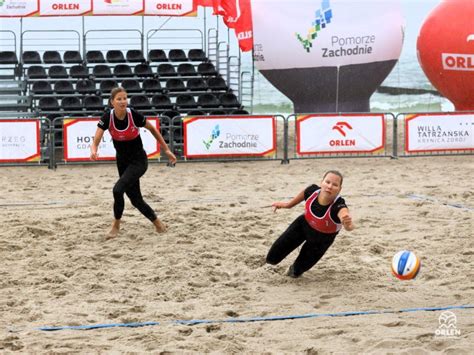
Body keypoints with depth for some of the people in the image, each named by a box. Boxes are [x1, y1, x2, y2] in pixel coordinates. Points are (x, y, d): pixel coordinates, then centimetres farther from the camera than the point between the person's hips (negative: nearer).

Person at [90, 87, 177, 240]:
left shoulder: (134, 115, -22)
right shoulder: (108, 117, -17)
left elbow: (152, 129, -4)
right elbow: (96, 141, -20)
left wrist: (166, 150, 0)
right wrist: (94, 151, -44)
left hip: (138, 160, -4)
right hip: (122, 161, 4)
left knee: (118, 189, -23)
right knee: (135, 198, 8)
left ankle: (116, 225, -2)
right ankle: (158, 224, 32)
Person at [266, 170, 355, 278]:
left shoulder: (339, 206, -45)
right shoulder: (312, 191, -33)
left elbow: (349, 226, -68)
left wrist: (348, 224, -92)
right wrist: (287, 204, 12)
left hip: (322, 238, -2)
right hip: (303, 224, 2)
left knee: (296, 272, 10)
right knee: (272, 258, 9)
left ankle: (296, 270, 48)